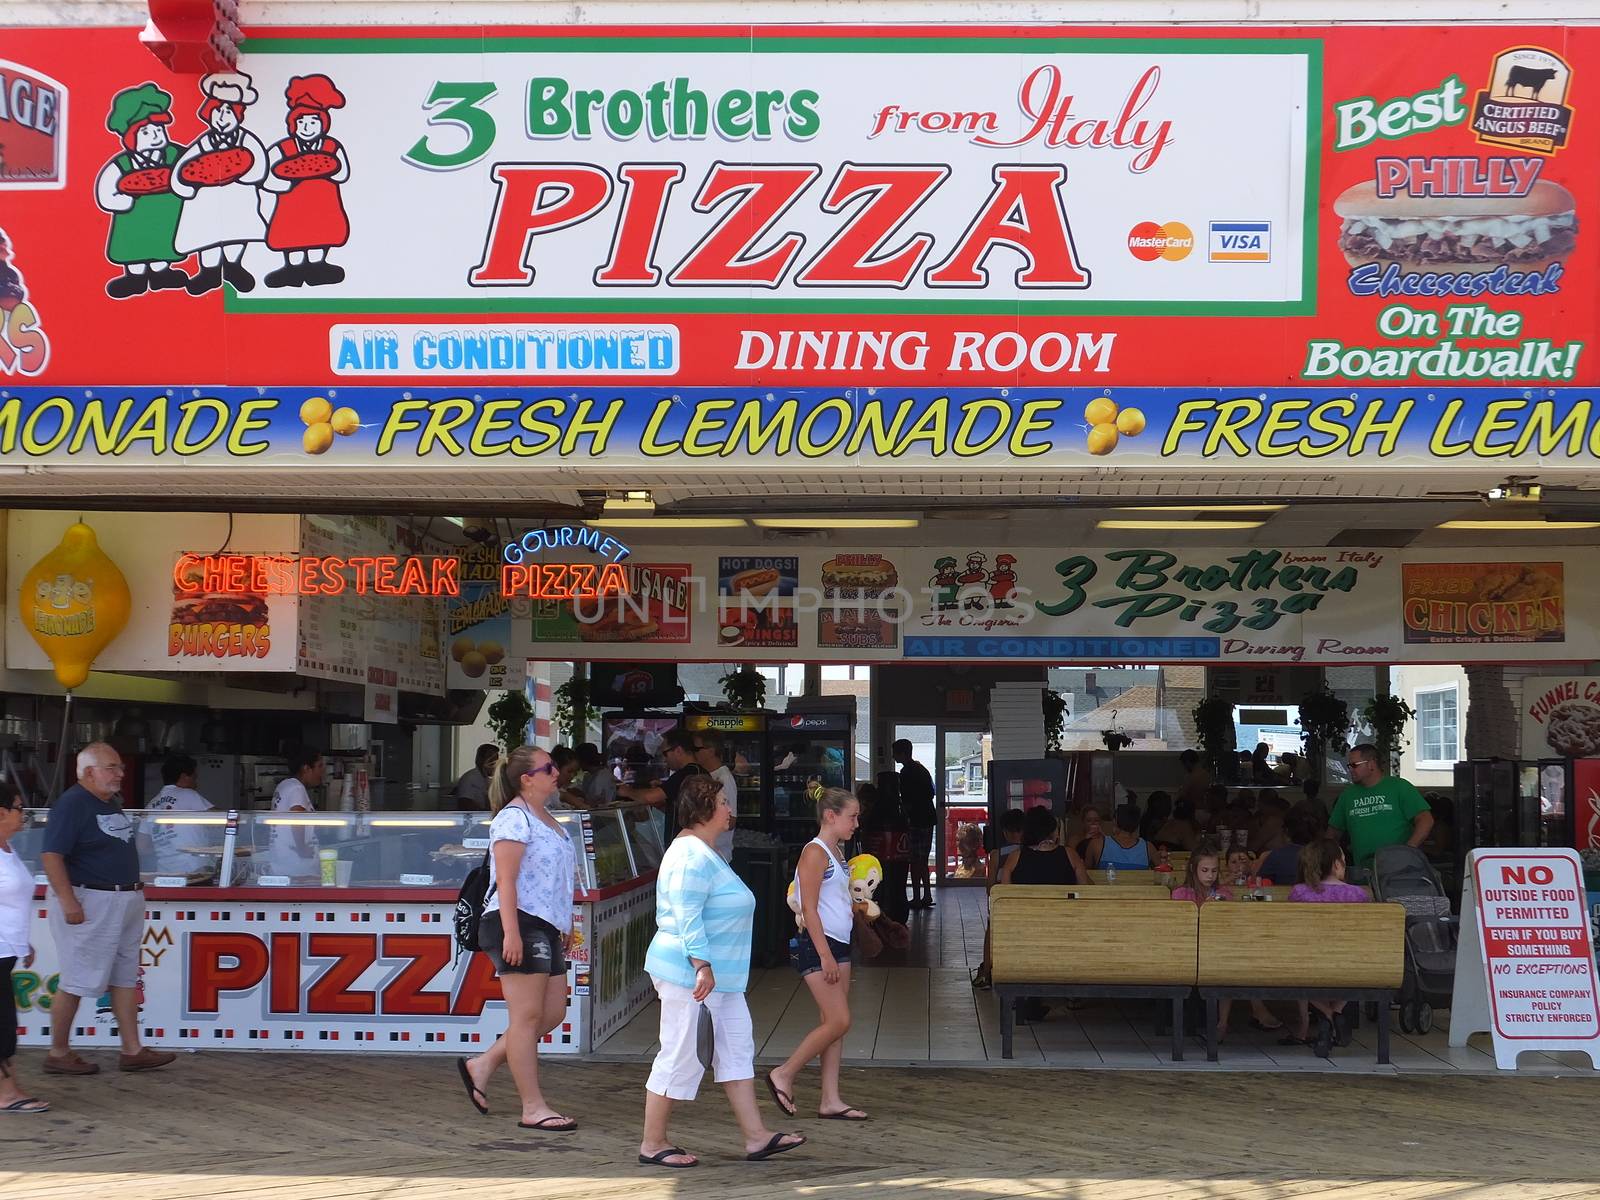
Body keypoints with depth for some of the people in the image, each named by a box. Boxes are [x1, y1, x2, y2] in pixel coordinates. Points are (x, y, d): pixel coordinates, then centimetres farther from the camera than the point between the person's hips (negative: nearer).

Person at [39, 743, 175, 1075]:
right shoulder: (71, 804, -14)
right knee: (77, 982, -2)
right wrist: (68, 902, -25)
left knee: (125, 979, 11)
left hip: (127, 902, 10)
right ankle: (58, 1054, 9)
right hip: (90, 904, -10)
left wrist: (135, 890, 19)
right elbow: (52, 856, -20)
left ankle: (132, 1051, 15)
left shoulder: (112, 802, 14)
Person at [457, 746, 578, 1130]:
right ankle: (533, 1108, -1)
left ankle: (482, 1066, 19)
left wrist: (565, 927, 25)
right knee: (527, 1016, -5)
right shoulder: (514, 818, -10)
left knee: (552, 1013, 9)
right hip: (519, 925, -10)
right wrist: (511, 933, -24)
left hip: (546, 927, 10)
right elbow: (506, 879, -17)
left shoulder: (545, 818, 19)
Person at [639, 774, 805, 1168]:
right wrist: (702, 967, -27)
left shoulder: (707, 851, 16)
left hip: (720, 973, 11)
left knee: (737, 1047, 9)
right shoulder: (691, 855, -17)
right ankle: (653, 1144, 7)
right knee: (680, 1056, -3)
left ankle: (756, 1136, 12)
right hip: (689, 972, -11)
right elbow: (687, 917, -24)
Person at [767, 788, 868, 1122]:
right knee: (839, 1021, -10)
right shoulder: (815, 852, -13)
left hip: (838, 944, 9)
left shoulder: (837, 852, 15)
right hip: (816, 945, -9)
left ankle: (830, 1100, 11)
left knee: (833, 1024, 8)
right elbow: (809, 909, -18)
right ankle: (784, 1075, 3)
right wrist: (825, 955, -21)